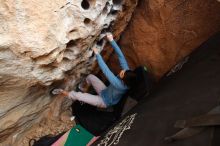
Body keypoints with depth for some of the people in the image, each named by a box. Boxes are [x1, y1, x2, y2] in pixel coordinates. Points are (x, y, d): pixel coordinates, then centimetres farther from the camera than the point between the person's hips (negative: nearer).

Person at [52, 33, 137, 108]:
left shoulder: (119, 85, -43)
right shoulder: (126, 72, -24)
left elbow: (105, 70, -44)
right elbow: (121, 56, -27)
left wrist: (97, 54, -38)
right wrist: (111, 40, -32)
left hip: (104, 101, -7)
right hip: (106, 92, 7)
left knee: (78, 95, -12)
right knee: (90, 77, 3)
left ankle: (63, 93, 17)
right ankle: (83, 87, 33)